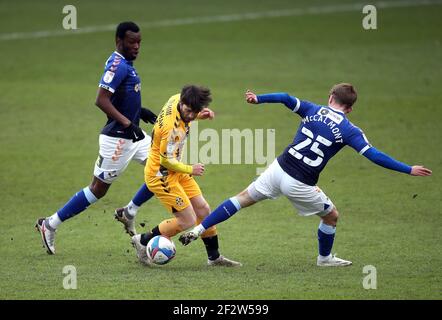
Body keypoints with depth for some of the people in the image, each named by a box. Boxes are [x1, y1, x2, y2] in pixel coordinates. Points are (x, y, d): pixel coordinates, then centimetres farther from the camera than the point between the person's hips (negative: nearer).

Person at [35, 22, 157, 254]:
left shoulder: (125, 64, 11)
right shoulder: (117, 65, -19)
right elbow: (101, 100, -28)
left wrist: (140, 112, 13)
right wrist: (128, 124, -29)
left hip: (133, 135, 9)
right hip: (117, 138, -9)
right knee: (98, 189, -1)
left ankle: (129, 214, 15)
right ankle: (50, 225, 10)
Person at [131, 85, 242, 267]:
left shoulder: (177, 99, -7)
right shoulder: (173, 127, -32)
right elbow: (167, 161, -24)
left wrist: (199, 116, 1)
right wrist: (190, 170, -8)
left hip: (176, 171, 9)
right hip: (161, 175, -9)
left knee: (203, 210, 10)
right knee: (188, 221, -7)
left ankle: (214, 257, 24)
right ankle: (143, 241, 8)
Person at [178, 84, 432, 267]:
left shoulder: (313, 110, 5)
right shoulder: (349, 130, -5)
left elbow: (286, 98, 0)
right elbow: (374, 156, -10)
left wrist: (258, 99, 14)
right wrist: (409, 170, -6)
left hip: (278, 168, 4)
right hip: (300, 185, -3)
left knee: (244, 198, 18)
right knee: (332, 216, 22)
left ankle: (198, 230, 14)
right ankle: (325, 258, 42)